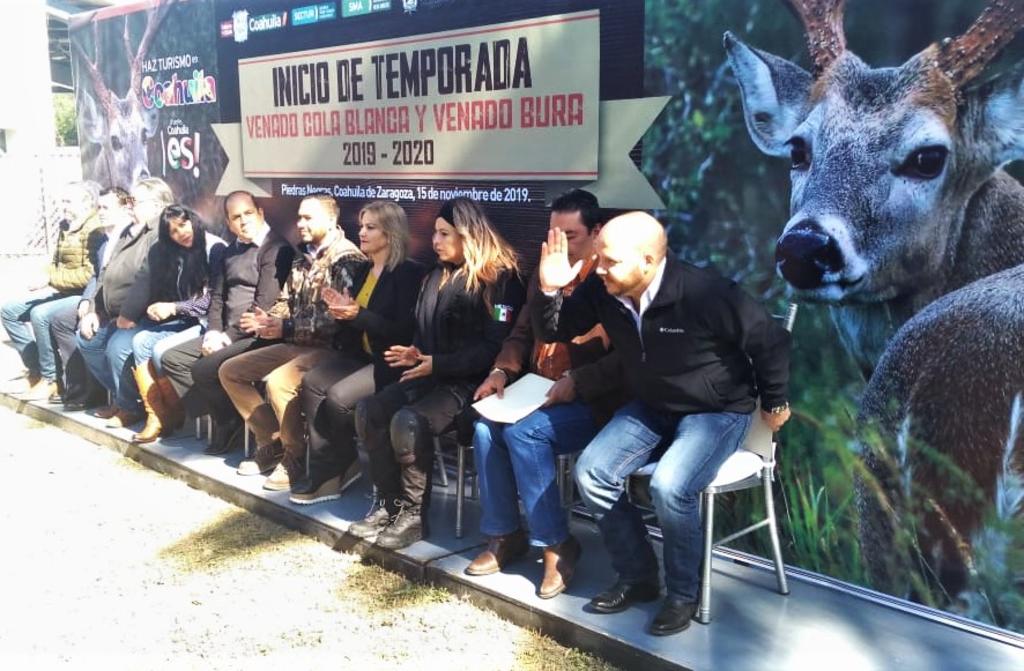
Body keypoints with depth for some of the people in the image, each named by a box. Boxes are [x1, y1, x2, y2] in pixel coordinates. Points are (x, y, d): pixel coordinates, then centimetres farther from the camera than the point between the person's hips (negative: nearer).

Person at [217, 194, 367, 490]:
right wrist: (268, 320, -2)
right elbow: (287, 302, 22)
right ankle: (272, 441, 13)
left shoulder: (347, 259, -13)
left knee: (278, 381, -34)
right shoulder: (303, 258, 15)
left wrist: (287, 329, -22)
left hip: (330, 348, -10)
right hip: (295, 344, 10)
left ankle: (297, 456, -12)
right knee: (229, 371, 9)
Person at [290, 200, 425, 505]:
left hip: (390, 362, -8)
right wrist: (343, 312, -4)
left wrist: (358, 314, -23)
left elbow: (404, 331, -18)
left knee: (339, 396, -25)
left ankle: (329, 475, -4)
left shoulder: (408, 272, -11)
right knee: (311, 383, -13)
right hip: (361, 354, 8)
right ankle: (323, 471, -12)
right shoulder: (365, 270, 13)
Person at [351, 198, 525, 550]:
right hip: (432, 374, 9)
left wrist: (438, 364, -20)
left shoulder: (499, 279, -10)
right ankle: (390, 502, -2)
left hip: (469, 382, -8)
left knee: (408, 421, -30)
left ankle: (413, 514, -14)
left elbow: (495, 347, -17)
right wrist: (415, 353, 2)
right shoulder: (438, 276, 17)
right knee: (368, 410, -12)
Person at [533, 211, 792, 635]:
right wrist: (550, 290, -22)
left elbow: (771, 340, -15)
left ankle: (684, 593, -3)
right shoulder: (602, 291, -13)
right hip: (650, 407, 6)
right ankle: (637, 576, 7)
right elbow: (554, 332, 0)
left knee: (669, 487, -30)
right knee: (591, 473, -12)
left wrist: (775, 402, -1)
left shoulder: (705, 294, -28)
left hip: (718, 411, -6)